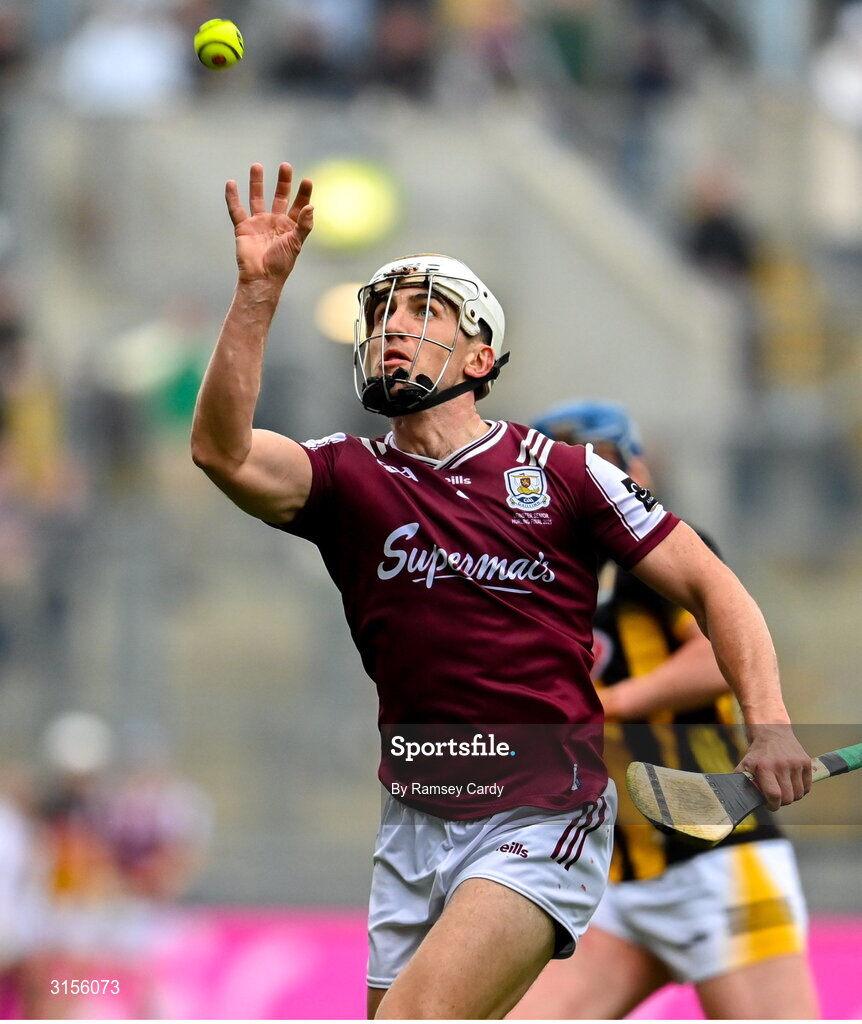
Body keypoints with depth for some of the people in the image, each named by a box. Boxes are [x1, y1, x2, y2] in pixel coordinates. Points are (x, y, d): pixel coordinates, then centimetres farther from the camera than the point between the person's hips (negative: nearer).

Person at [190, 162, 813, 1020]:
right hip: (414, 823, 4)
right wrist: (258, 292, -25)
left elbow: (710, 587, 2)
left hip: (544, 821, -4)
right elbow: (223, 451, -15)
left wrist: (768, 722, -13)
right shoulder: (352, 480, 3)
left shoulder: (563, 475, -1)